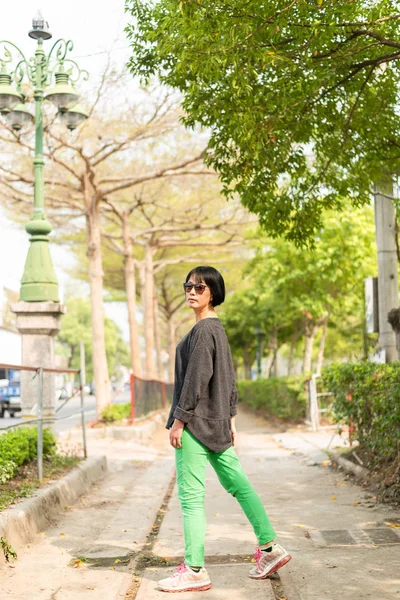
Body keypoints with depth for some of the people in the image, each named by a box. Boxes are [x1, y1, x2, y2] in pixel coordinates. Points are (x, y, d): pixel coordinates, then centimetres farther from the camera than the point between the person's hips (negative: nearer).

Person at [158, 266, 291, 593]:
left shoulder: (203, 330, -14)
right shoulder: (218, 328, 14)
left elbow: (196, 378, -19)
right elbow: (229, 379, 18)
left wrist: (178, 420, -16)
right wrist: (230, 418, 21)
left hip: (196, 422, -10)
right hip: (216, 423, 10)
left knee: (190, 495, -5)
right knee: (237, 483, 15)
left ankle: (194, 571, 0)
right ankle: (270, 548, 21)